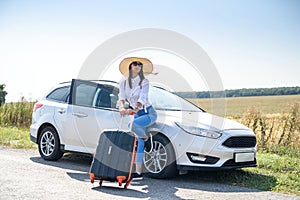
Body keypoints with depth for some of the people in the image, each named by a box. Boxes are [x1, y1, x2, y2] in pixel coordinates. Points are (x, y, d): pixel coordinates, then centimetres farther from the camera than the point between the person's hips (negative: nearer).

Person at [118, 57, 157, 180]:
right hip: (137, 113, 4)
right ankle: (138, 172, 4)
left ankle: (146, 138, -3)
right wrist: (122, 107, -31)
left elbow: (142, 99, -23)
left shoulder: (144, 82, -11)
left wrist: (134, 109, -41)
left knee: (133, 125, -34)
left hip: (148, 112, -4)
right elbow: (121, 97, -9)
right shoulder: (123, 82, 2)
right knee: (139, 143, 1)